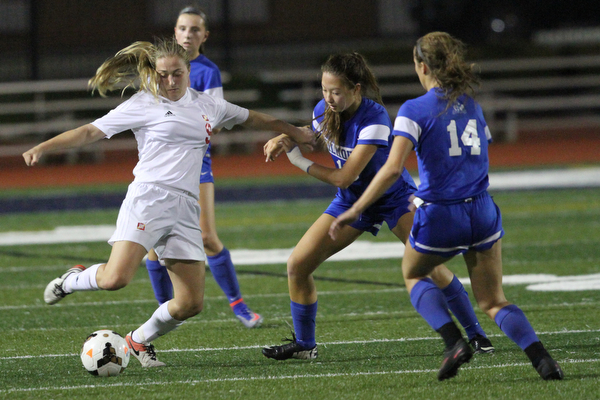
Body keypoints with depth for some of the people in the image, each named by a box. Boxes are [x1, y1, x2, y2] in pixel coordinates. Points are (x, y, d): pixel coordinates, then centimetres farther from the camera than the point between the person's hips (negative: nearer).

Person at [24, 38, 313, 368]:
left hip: (185, 207, 5)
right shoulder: (144, 105, 2)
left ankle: (140, 339, 23)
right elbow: (91, 131, 0)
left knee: (190, 303, -2)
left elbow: (252, 119, 33)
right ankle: (74, 279, 9)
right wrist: (42, 148, -10)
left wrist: (295, 132, 42)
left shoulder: (207, 105, 17)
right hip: (148, 198, -5)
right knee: (115, 279, -25)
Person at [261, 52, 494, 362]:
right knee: (297, 265, -5)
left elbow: (343, 177, -31)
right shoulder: (323, 110, -12)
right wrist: (282, 141, -10)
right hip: (351, 201, 6)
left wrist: (299, 161, -20)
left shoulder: (373, 119, -31)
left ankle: (475, 334, -6)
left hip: (395, 198, -6)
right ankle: (304, 345, 13)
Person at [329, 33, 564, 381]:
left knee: (413, 274, 26)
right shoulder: (472, 105, 9)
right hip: (482, 212, 4)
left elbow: (392, 169, -19)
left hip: (439, 217, -4)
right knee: (494, 301, 15)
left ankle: (455, 342, 6)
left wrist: (354, 211, -16)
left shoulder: (415, 110, -10)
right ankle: (542, 358, -8)